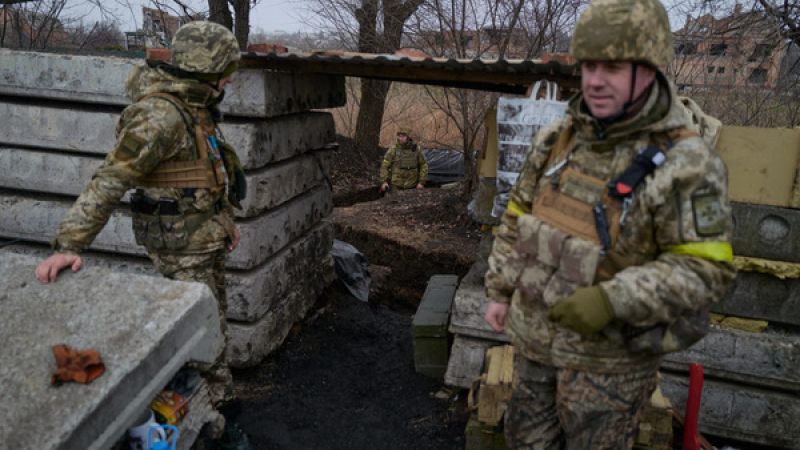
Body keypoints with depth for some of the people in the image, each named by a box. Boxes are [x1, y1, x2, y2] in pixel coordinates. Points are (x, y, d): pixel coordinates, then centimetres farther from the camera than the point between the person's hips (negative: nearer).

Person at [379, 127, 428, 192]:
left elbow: (424, 165, 2)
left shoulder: (416, 149, -6)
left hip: (411, 185, 1)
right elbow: (385, 165, -7)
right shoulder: (394, 148, -11)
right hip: (396, 184, -1)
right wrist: (384, 181, -14)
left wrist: (421, 182, -5)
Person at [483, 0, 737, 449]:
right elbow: (519, 219, 5)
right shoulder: (557, 140, -4)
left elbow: (706, 269, -23)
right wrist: (500, 291, 6)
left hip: (612, 349, -5)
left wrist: (611, 302, -34)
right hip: (540, 332, 6)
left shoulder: (685, 165, -21)